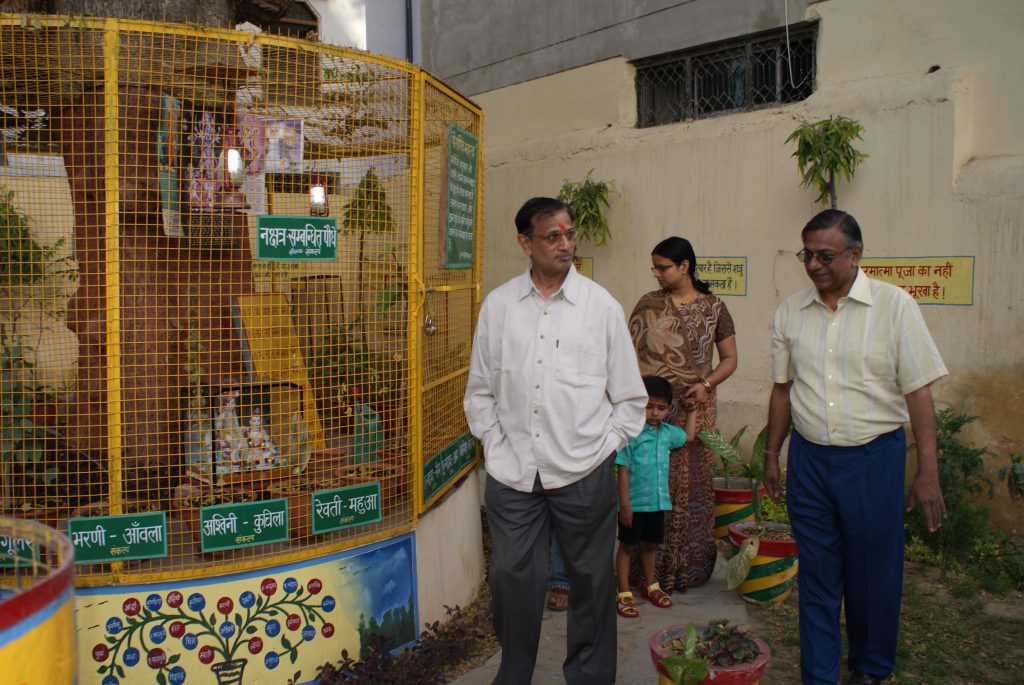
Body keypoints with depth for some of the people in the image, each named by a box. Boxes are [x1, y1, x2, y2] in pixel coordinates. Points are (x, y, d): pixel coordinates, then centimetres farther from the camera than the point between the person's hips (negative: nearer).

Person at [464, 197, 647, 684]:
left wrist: (604, 448, -1)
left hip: (584, 474, -1)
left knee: (591, 581, 12)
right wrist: (496, 446, 3)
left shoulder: (602, 307, -1)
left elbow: (630, 398, 5)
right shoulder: (498, 305, 3)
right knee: (513, 580, 11)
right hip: (512, 473, 1)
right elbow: (479, 391, 10)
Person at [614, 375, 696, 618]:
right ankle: (624, 594, 16)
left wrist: (692, 408, 26)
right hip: (635, 502, -6)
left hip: (658, 501, 6)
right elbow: (623, 471, -16)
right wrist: (624, 505, -17)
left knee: (649, 545, 21)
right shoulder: (631, 433, -16)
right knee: (627, 546, 7)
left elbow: (688, 436, 26)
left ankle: (650, 586, 38)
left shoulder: (667, 432, 4)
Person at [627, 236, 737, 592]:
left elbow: (729, 358, 7)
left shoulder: (713, 307, 4)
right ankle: (649, 567, 13)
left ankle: (689, 567, 18)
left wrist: (706, 385, -11)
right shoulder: (648, 305, 5)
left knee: (694, 485, 4)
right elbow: (632, 355, 5)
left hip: (696, 409, 0)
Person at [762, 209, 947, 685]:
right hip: (808, 458, 3)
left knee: (873, 574, 11)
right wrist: (771, 455, 12)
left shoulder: (894, 305, -6)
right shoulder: (790, 312, 4)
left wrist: (927, 472, -8)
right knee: (816, 574, 10)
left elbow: (918, 391, -6)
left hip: (873, 458, -2)